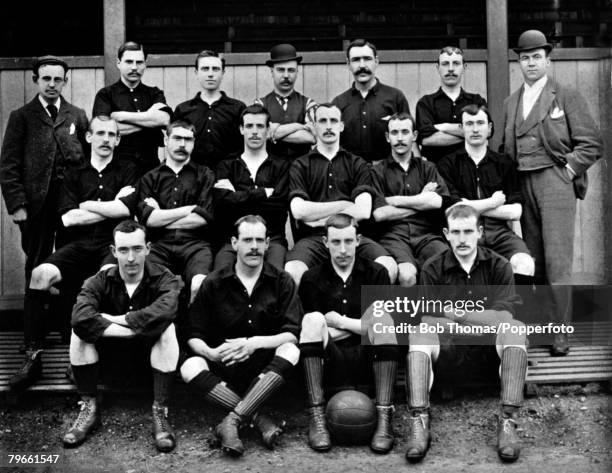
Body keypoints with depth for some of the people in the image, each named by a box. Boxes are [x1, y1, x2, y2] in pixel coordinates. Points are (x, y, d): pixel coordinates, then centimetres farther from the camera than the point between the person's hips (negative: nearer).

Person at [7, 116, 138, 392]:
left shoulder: (127, 173, 15)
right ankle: (33, 356, -18)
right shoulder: (73, 175, 19)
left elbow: (126, 208, -5)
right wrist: (112, 207, 3)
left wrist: (86, 205, 4)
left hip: (113, 244, -2)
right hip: (79, 245, 3)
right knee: (40, 274, -26)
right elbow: (67, 218, 4)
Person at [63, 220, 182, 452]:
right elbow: (81, 318, -34)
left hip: (150, 351, -1)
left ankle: (160, 413, -25)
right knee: (80, 329, -24)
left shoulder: (164, 279, -16)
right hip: (110, 350, 2)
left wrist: (111, 319, -30)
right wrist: (137, 327, -35)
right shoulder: (100, 281, -12)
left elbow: (163, 312, -41)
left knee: (167, 329, -32)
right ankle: (89, 408, -14)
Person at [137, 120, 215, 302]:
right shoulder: (149, 178, 18)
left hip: (195, 244, 0)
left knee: (201, 287, -32)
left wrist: (161, 219, 3)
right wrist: (190, 209, 1)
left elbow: (203, 218, 2)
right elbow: (147, 218, 1)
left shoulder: (204, 175, 16)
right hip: (160, 245, 1)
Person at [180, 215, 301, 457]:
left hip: (267, 368, 0)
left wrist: (254, 343, -25)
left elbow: (293, 334, -9)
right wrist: (209, 352, -24)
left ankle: (232, 421, -30)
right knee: (190, 367, -29)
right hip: (223, 367, 1)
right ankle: (259, 419, -27)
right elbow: (193, 336, -1)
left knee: (291, 351, -32)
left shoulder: (282, 282, 0)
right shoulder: (214, 283, 2)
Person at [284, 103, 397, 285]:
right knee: (292, 272, -34)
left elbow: (363, 211, 2)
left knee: (389, 268, -27)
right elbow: (298, 211, -2)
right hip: (313, 237, -1)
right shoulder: (300, 165, 14)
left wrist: (318, 218, -2)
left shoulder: (357, 164, 17)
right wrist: (344, 205, 0)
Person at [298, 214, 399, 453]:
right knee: (313, 319, -25)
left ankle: (384, 417, -29)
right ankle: (317, 417, -28)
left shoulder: (376, 273, 6)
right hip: (330, 363, 0)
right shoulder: (312, 278, 5)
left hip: (369, 361, 0)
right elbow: (312, 329, -4)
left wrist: (341, 322, -6)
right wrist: (362, 324, -4)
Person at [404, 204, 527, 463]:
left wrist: (456, 313, -14)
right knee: (419, 335, -29)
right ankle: (418, 421, -38)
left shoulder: (499, 266, 1)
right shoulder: (433, 269, 0)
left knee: (516, 331, -28)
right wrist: (483, 318, -16)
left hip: (488, 346, 1)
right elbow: (429, 320, -9)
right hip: (447, 345, 0)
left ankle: (507, 421, -32)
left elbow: (504, 317, -9)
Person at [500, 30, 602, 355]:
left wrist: (567, 172, -8)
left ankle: (560, 332, -2)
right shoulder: (510, 103, 18)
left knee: (556, 261, -8)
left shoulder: (567, 97, 4)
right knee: (532, 261, 5)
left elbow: (592, 144, 0)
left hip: (555, 183, -4)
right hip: (521, 187, 5)